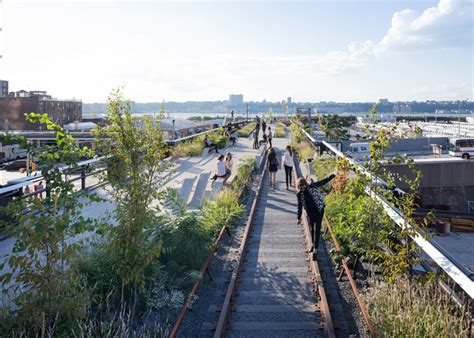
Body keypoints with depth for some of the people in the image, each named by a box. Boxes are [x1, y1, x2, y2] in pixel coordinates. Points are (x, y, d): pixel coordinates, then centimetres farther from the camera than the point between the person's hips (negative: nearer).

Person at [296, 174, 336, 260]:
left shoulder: (312, 186, -8)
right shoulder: (299, 194, -3)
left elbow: (323, 182, 1)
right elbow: (299, 206, 5)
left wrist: (332, 175, -2)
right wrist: (299, 217, 9)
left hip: (319, 210, -3)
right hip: (310, 212, 3)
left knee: (317, 229, -7)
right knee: (312, 229, 14)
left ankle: (315, 249, -6)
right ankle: (313, 244, 38)